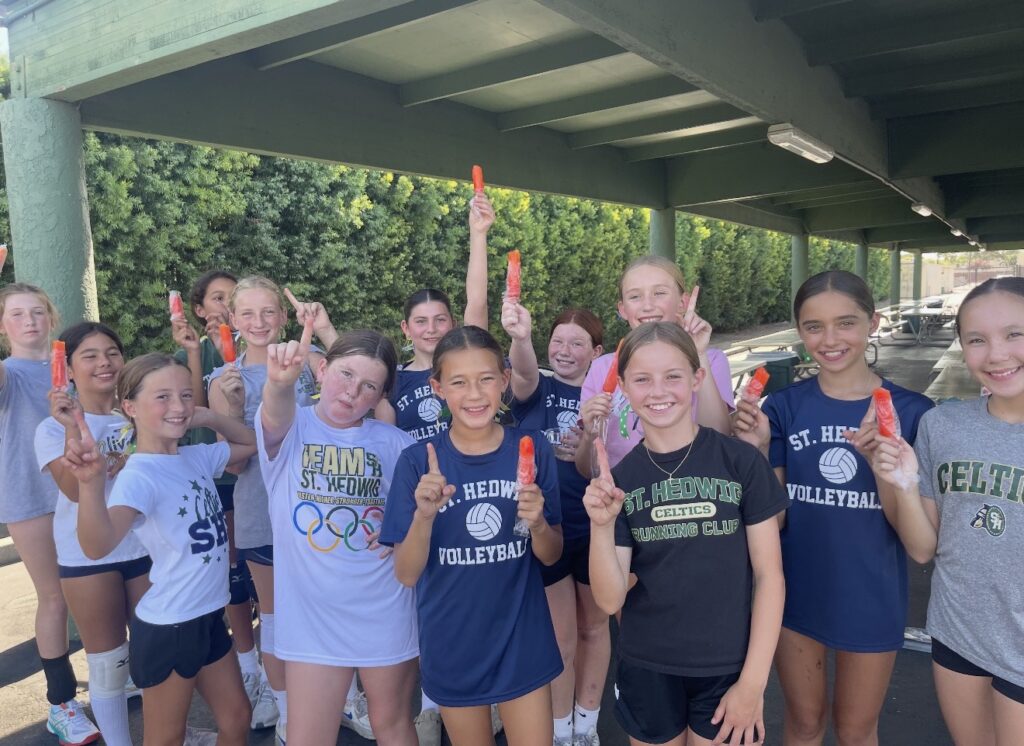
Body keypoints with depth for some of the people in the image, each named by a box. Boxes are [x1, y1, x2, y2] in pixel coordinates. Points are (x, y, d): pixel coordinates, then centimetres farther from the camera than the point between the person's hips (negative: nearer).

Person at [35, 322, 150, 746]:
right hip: (88, 556, -3)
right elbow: (77, 491, -21)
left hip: (145, 545, 3)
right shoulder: (54, 428, -7)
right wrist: (76, 428, -31)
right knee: (108, 663, 8)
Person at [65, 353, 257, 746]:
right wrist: (91, 481, -60)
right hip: (166, 628, -7)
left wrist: (209, 417, -3)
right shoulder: (140, 475, -24)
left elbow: (250, 443, 15)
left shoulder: (197, 457, -2)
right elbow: (98, 546, -41)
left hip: (209, 617, 7)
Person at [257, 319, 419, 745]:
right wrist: (279, 383, -53)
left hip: (384, 611, 1)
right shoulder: (290, 430, -7)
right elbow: (275, 416, -31)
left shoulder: (394, 443, -3)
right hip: (311, 615, -1)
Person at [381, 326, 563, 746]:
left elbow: (551, 556, -2)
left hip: (522, 644, 0)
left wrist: (537, 523, -23)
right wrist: (424, 513, -29)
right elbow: (406, 574, -11)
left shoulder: (532, 449, -9)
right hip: (452, 648, 0)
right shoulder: (417, 462, -12)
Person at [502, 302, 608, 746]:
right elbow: (523, 371, -29)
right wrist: (520, 337, -52)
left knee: (594, 628, 17)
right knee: (560, 635, 10)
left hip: (595, 530, 1)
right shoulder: (535, 390, -4)